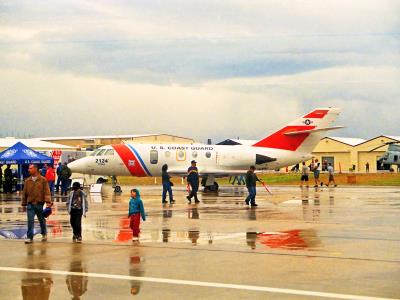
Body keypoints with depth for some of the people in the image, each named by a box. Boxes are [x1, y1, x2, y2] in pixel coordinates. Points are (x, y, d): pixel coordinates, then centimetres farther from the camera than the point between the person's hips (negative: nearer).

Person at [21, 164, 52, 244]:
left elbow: (47, 192, -7)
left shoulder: (43, 180, -3)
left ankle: (44, 234, 33)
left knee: (42, 220, 13)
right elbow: (24, 193, 11)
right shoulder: (27, 181, 6)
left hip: (39, 204, -2)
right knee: (30, 221, -5)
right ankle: (30, 237, -2)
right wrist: (23, 203, 11)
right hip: (30, 204, 2)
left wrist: (48, 201, -16)